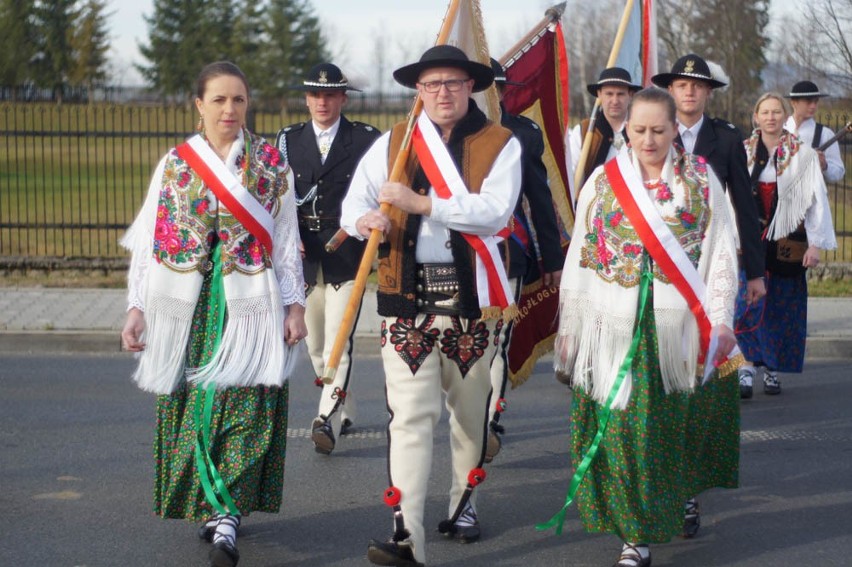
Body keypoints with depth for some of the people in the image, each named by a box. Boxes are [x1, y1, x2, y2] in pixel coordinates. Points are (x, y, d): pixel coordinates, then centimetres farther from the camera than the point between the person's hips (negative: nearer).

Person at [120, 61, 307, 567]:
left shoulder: (272, 163, 6)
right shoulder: (174, 164, 8)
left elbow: (286, 239, 8)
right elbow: (149, 240, 7)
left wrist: (295, 304, 2)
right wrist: (138, 308, 0)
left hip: (249, 305, -2)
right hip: (189, 303, 2)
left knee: (243, 407, -12)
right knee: (192, 408, 1)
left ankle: (224, 516, -14)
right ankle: (222, 511, 14)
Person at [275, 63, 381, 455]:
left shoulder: (366, 139, 1)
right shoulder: (288, 140, 9)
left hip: (347, 255, -4)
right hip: (303, 254, 4)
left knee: (338, 342, -14)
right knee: (316, 345, 11)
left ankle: (327, 421, -17)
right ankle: (345, 413, 27)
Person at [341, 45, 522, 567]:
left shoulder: (500, 145, 0)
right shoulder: (392, 144, 8)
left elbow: (495, 210, -16)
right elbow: (355, 200, 4)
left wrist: (421, 202, -22)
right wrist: (364, 219, -21)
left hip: (471, 296, 0)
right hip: (408, 296, 0)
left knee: (470, 409, 14)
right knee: (411, 415, -9)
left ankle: (465, 504, 35)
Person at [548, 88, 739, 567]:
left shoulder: (701, 179, 5)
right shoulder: (603, 181, 6)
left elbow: (722, 253, 3)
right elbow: (580, 258, 7)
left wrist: (720, 320, -4)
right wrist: (569, 327, 4)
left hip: (682, 327, 0)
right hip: (616, 328, 0)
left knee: (677, 424, 4)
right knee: (621, 425, -2)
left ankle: (684, 497, 24)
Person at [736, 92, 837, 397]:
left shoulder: (803, 155, 0)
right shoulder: (743, 152, 4)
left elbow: (816, 200, -1)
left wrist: (815, 244, -5)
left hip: (787, 242, 0)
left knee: (783, 308, 6)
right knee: (748, 303, -8)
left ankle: (773, 369, 18)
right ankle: (746, 369, -7)